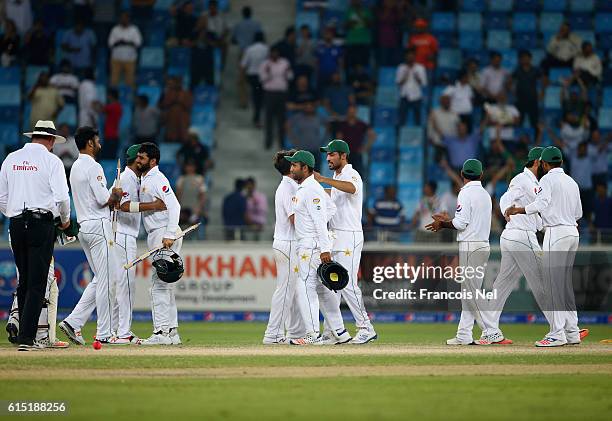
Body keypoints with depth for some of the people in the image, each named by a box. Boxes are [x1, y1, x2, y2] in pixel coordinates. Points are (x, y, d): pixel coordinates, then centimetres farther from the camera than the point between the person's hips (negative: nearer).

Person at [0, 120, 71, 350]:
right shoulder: (51, 160, -4)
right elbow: (61, 196, -10)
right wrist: (65, 219, 7)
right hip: (41, 222, -5)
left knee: (24, 281, 12)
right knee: (37, 283, -5)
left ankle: (24, 334, 11)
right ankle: (27, 337, -12)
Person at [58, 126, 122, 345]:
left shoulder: (75, 167, 17)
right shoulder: (93, 167, -12)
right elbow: (104, 200, -18)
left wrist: (111, 198, 10)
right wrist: (116, 195, 2)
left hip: (84, 228, 9)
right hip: (99, 226, -9)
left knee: (100, 279, 13)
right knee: (107, 279, -5)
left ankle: (73, 321, 3)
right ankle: (104, 333, -3)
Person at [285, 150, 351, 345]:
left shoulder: (311, 189, -16)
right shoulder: (303, 188, 15)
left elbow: (320, 219, -21)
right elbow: (331, 208, 22)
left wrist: (325, 249, -25)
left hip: (312, 245, -11)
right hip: (306, 244, 11)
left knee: (305, 288, -10)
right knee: (322, 289, 12)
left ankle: (313, 335, -10)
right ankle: (339, 332, 15)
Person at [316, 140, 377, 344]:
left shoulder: (351, 175, -12)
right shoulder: (337, 178, 19)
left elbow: (351, 188, -36)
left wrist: (324, 180, -44)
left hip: (349, 236, -10)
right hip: (334, 236, 10)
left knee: (347, 284, -12)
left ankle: (366, 328, -5)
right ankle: (331, 333, 9)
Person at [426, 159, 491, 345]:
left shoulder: (466, 193, -10)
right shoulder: (485, 194, 16)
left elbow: (461, 223, -16)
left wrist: (443, 224, 0)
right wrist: (448, 220, 25)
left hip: (470, 246, -9)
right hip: (484, 245, 9)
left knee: (471, 291, -7)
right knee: (469, 292, 11)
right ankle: (464, 335, 10)